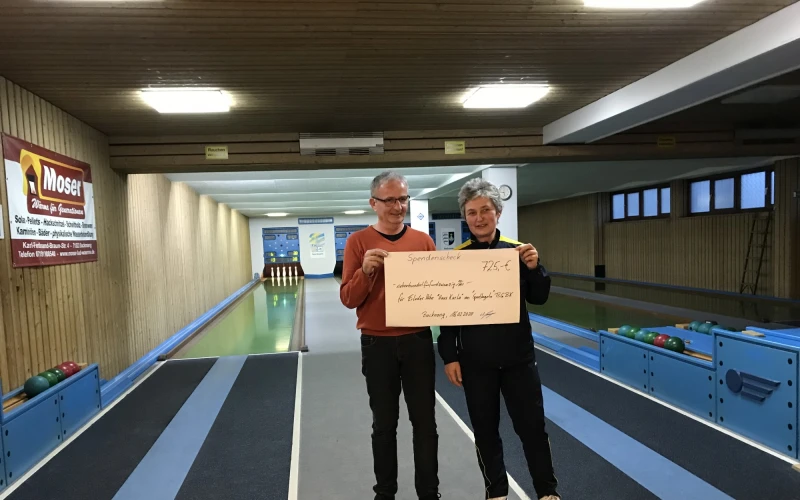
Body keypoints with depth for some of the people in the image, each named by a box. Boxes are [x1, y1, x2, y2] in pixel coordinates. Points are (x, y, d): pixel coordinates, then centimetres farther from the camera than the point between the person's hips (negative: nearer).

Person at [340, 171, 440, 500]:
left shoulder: (423, 241, 1)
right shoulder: (358, 242, -4)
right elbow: (348, 299, -7)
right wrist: (366, 270, -24)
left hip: (418, 341, 2)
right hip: (377, 344, -1)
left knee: (425, 422, 11)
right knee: (384, 424, 14)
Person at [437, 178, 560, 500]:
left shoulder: (518, 250, -2)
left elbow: (539, 298, 3)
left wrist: (534, 268, -16)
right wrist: (449, 356, -6)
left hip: (518, 357, 1)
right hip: (475, 361, 0)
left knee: (532, 425, 10)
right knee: (485, 429, 13)